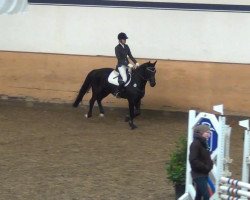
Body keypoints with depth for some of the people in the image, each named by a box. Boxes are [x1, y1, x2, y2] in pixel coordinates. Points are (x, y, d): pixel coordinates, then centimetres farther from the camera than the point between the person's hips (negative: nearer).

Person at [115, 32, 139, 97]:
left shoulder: (126, 46, 7)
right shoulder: (117, 48, -13)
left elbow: (130, 56, 10)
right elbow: (119, 59, -18)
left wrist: (136, 62, -4)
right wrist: (128, 64, -26)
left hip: (127, 64, 7)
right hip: (121, 65, -7)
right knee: (124, 79, -26)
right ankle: (118, 92, -10)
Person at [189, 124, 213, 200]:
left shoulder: (203, 143, 13)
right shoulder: (195, 144, -16)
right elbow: (193, 160, -23)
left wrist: (209, 165, 3)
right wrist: (205, 167, -19)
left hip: (203, 174, 10)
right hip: (199, 174, -10)